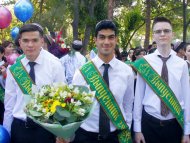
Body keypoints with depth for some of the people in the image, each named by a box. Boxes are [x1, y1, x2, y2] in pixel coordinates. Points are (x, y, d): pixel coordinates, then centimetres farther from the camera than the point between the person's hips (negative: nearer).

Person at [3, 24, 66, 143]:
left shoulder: (54, 65, -8)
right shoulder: (14, 69, -1)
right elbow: (9, 103, 4)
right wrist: (6, 132, 8)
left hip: (46, 127, -2)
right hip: (19, 127, 2)